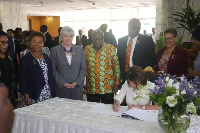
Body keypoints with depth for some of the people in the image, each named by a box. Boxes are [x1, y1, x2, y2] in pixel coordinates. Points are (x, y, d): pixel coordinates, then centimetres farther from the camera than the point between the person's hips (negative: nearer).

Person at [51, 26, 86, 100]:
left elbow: (83, 69, 6)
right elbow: (53, 70, -1)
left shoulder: (79, 49, 8)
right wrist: (63, 83, -11)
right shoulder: (55, 50, 3)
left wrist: (77, 82, -8)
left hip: (77, 88, 2)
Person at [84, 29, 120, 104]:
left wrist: (116, 82, -4)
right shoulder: (87, 49, 6)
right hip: (91, 89, 2)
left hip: (107, 88, -2)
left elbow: (116, 66, 0)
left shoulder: (110, 49, -1)